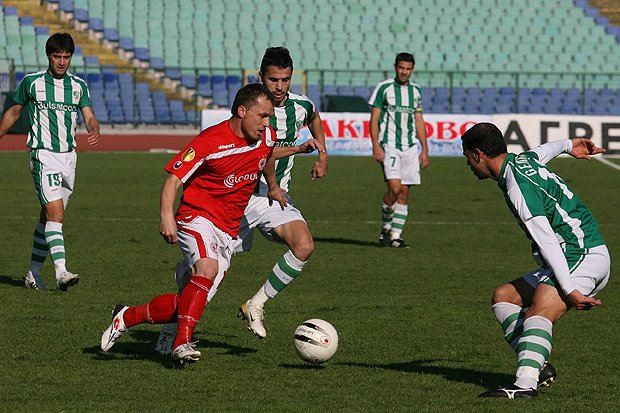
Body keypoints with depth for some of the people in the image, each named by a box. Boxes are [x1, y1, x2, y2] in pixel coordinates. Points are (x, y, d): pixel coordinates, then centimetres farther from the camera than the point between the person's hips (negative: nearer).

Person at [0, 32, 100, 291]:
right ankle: (61, 271, -28)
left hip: (68, 156, 4)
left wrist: (94, 131, -22)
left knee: (48, 216, 10)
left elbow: (89, 117, 1)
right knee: (56, 213, -19)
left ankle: (33, 274, 20)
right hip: (43, 155, -4)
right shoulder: (31, 82, 0)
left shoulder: (79, 86, 8)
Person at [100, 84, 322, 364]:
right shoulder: (210, 141, -16)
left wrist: (273, 187, 45)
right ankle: (182, 343, -34)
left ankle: (126, 317, 15)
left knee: (192, 304, -2)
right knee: (208, 268, -36)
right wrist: (167, 216, -31)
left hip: (227, 232, 6)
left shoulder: (266, 137, 4)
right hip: (197, 217, -6)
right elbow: (174, 178, -16)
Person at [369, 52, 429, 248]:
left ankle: (395, 236, 4)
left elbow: (419, 121, 17)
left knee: (404, 192, 0)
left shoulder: (415, 91, 12)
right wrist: (376, 146, -12)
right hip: (389, 146, -5)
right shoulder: (383, 88, -2)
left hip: (410, 147, 5)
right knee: (394, 188, -18)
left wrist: (424, 149, 11)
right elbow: (374, 118, -2)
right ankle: (385, 228, 3)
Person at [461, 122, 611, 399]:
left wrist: (569, 290, -25)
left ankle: (526, 384, -50)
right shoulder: (524, 159, 13)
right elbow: (542, 151, 40)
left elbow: (548, 243, -23)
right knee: (503, 297, 13)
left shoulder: (517, 187, -17)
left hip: (583, 257, -11)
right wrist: (567, 145, 61)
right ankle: (538, 366, -3)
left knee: (539, 311, -31)